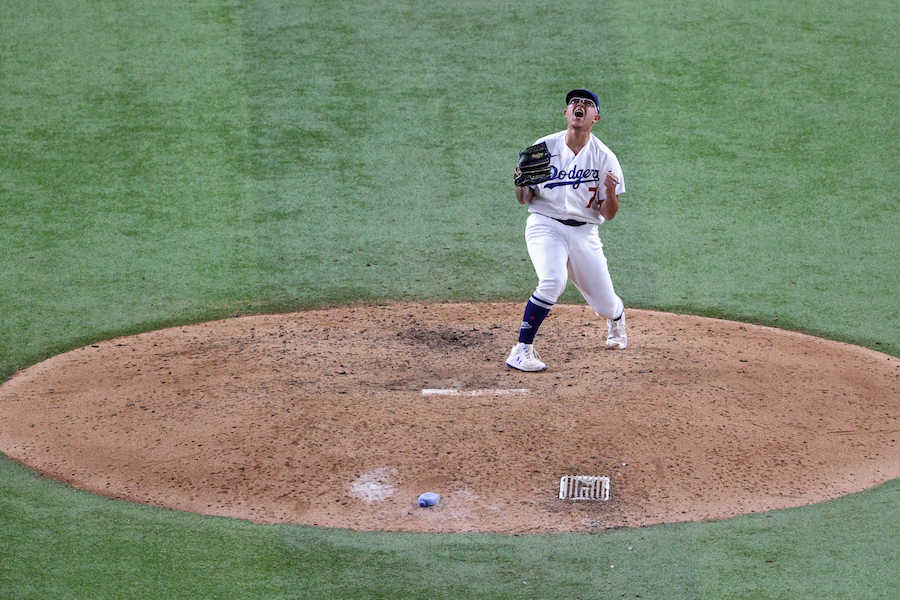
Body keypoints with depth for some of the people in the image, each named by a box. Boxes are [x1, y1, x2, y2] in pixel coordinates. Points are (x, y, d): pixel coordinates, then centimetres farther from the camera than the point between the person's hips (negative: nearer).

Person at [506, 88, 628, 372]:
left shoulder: (604, 157, -2)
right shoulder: (544, 147, -1)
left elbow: (608, 214, -3)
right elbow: (524, 199, 2)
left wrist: (610, 192, -24)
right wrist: (521, 184, -20)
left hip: (584, 234, 2)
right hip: (545, 226, -2)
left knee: (605, 305, 3)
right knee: (553, 281, -31)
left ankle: (617, 317, 44)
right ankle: (521, 351, -22)